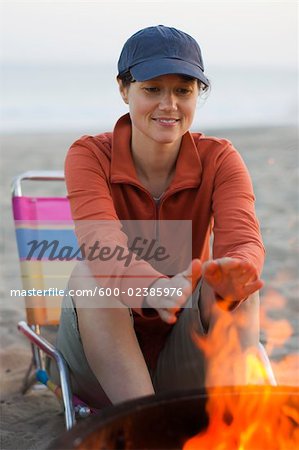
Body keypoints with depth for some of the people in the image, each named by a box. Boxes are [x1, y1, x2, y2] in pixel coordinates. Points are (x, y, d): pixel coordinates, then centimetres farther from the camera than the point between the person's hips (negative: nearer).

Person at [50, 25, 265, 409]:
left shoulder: (219, 159, -6)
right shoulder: (89, 156, -11)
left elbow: (244, 241, -25)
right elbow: (102, 248, -31)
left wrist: (233, 274, -50)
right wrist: (153, 289, -54)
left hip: (186, 364, 1)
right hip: (101, 351, 0)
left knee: (234, 279, -28)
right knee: (90, 274, -32)